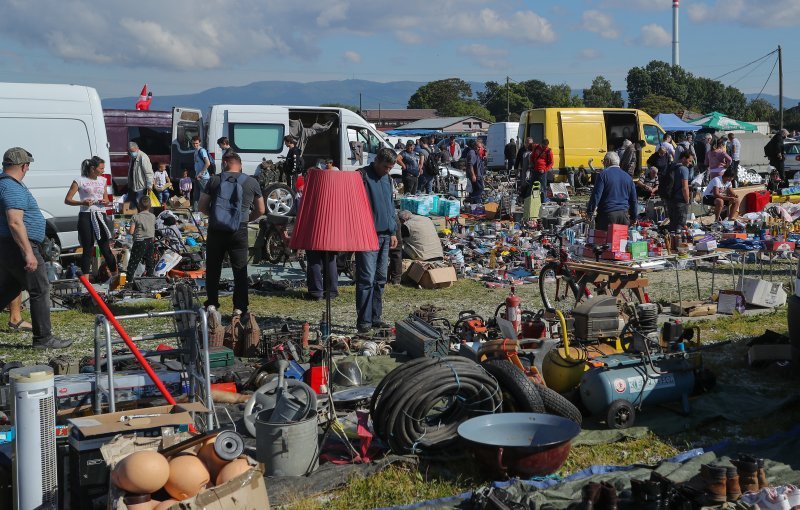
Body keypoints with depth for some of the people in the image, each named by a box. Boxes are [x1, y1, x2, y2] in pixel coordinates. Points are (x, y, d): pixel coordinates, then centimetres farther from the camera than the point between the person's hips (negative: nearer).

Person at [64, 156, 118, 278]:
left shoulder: (102, 180, 14)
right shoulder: (80, 181, -1)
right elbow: (67, 200, -2)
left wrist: (105, 202, 0)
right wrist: (82, 202, -19)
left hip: (101, 216, 4)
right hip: (86, 216, -4)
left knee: (105, 248, 2)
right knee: (88, 249, -2)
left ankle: (115, 276, 7)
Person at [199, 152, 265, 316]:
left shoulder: (215, 180, 5)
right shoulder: (251, 182, 5)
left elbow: (202, 207, 7)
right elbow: (260, 211, 11)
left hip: (216, 229, 1)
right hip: (239, 230, -1)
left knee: (213, 268, 13)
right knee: (240, 269, 7)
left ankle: (212, 304, 14)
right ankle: (239, 307, 5)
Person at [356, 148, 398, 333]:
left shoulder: (386, 179, 16)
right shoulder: (362, 176, -8)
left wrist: (393, 232, 18)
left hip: (385, 236, 8)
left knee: (380, 279, 10)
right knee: (367, 279, -9)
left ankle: (375, 317, 17)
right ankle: (364, 320, -6)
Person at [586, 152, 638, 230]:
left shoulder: (603, 175, -3)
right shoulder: (627, 176, 14)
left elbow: (596, 195, -9)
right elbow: (633, 199, 18)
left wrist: (590, 211, -2)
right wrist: (634, 217, 26)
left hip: (608, 213, -5)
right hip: (624, 215, 5)